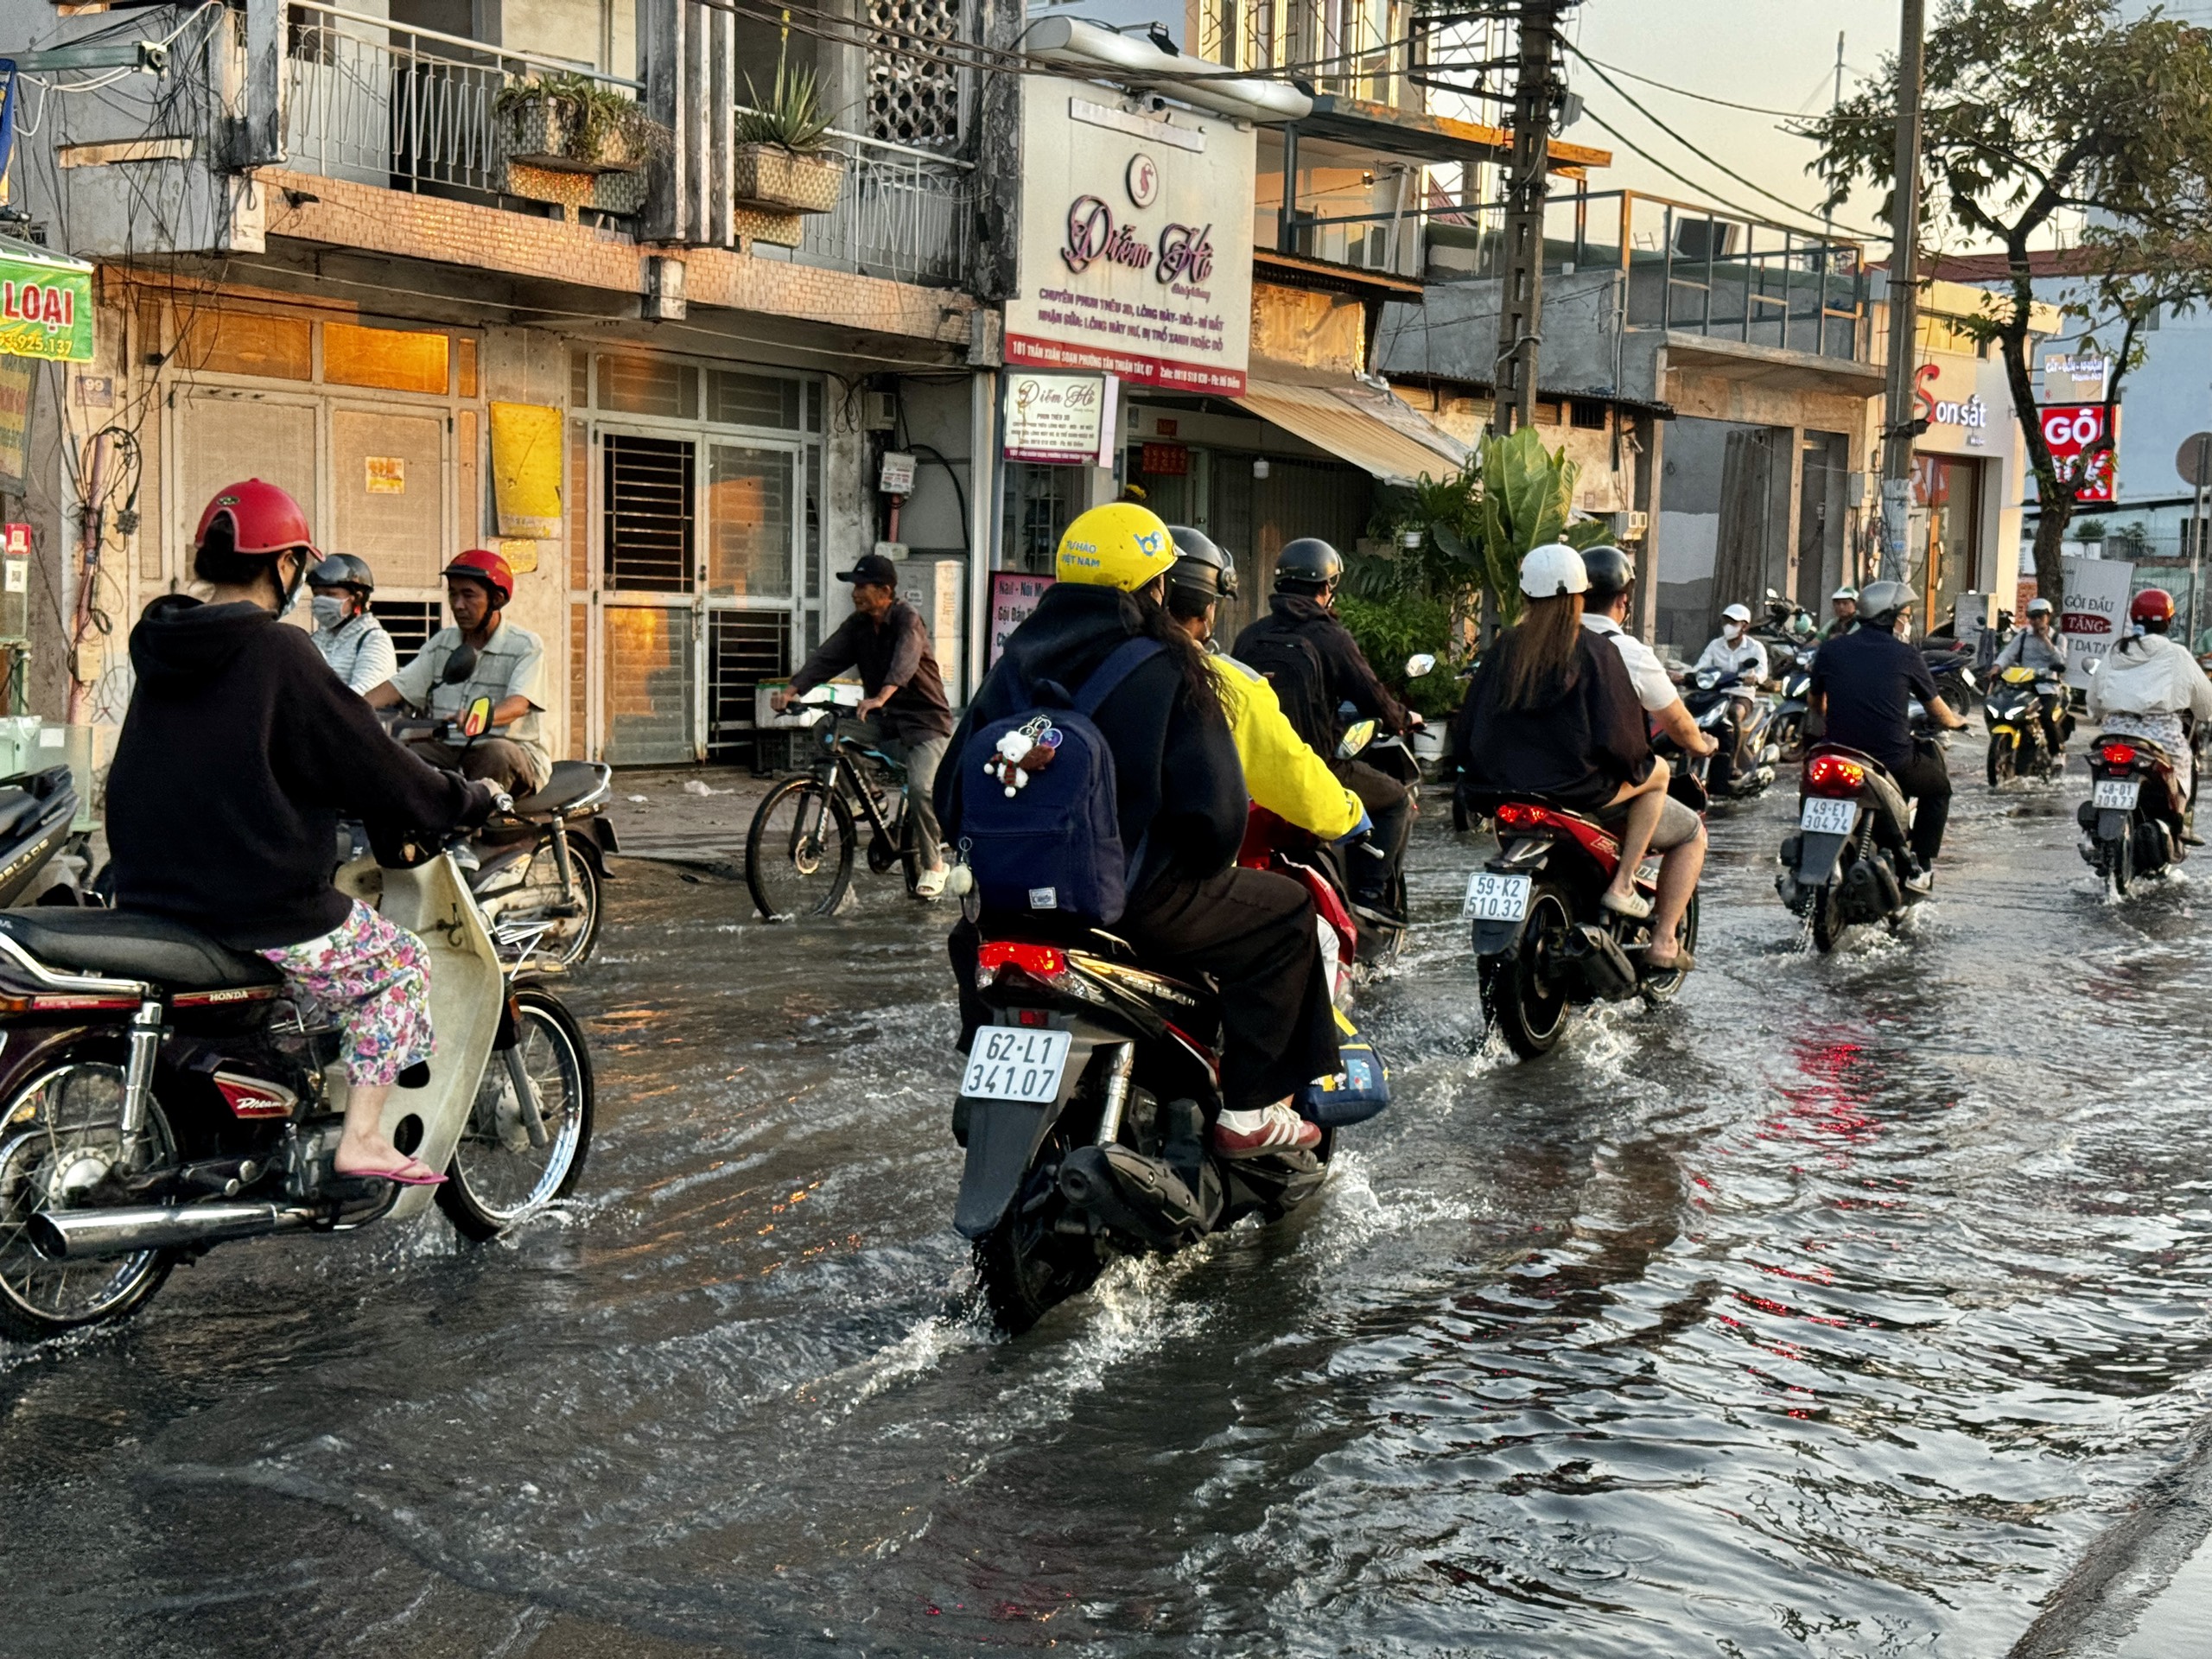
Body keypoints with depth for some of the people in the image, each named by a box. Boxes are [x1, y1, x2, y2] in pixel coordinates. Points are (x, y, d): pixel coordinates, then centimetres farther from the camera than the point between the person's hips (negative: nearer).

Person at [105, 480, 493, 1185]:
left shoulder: (161, 647, 8)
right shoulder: (276, 653, -16)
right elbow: (376, 769, -11)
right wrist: (473, 799, 5)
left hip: (149, 897, 8)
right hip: (261, 912, -8)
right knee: (399, 963, 12)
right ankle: (363, 1138, 3)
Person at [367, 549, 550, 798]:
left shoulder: (526, 645, -2)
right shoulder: (441, 643, 16)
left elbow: (518, 703, -19)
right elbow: (399, 686, 8)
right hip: (447, 748, 5)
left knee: (497, 752, -39)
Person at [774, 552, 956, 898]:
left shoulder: (907, 620, -15)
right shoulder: (857, 624, 5)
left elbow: (904, 663, -34)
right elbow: (826, 658, -7)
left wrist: (880, 698, -53)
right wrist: (792, 690, -24)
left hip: (924, 720, -6)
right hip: (883, 719, 6)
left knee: (920, 788, -25)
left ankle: (933, 866, -5)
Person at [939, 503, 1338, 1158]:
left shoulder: (1016, 659, 8)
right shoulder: (1163, 669, -10)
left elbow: (956, 784, 10)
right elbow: (1213, 803, -14)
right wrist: (1205, 865, 6)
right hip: (1131, 900, -6)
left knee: (971, 934, 39)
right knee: (1285, 913, 10)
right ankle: (1251, 1112, 7)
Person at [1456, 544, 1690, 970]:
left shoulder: (1506, 647, 4)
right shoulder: (1594, 651, -10)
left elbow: (1468, 724, 8)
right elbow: (1617, 733, -11)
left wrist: (1484, 773, 23)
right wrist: (1635, 764, 9)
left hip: (1501, 785, 6)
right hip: (1571, 786, -6)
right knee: (1657, 773, 20)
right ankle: (1622, 883, 9)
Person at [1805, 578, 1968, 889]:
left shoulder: (1831, 651, 3)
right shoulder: (1907, 656, -3)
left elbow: (1814, 702, 19)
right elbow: (1937, 710, 10)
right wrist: (1954, 722, 34)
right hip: (1893, 760, -2)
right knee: (1938, 787, 27)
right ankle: (1921, 866, 21)